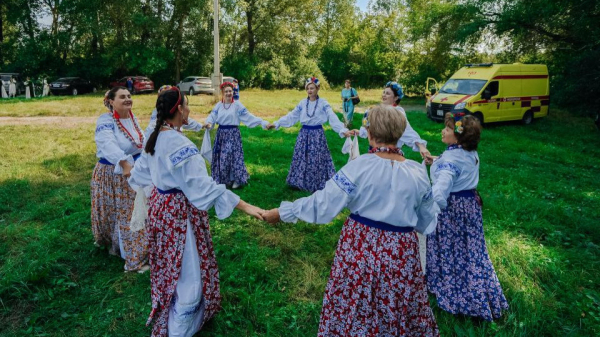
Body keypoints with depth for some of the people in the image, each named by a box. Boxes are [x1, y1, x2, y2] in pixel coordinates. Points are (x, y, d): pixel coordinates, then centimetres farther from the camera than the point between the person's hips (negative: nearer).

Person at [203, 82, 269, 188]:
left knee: (234, 156, -3)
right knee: (221, 157, 8)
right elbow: (212, 116, -5)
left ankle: (237, 179, 12)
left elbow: (248, 117, -10)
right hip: (221, 134, 4)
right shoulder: (218, 105, 6)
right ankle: (222, 179, 24)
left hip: (233, 134, -4)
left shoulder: (237, 104, -5)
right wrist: (208, 122, -29)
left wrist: (263, 122, -20)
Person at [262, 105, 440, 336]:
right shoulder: (418, 172, -7)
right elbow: (427, 222, 5)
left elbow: (323, 202, -15)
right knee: (401, 309, 21)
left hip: (361, 247, -2)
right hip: (401, 251, 3)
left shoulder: (360, 166, -18)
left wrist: (281, 212, -4)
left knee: (354, 308, 17)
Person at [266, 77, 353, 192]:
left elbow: (333, 118, -17)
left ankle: (319, 186, 12)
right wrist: (276, 123, 2)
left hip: (317, 134, -4)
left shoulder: (323, 103, -7)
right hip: (304, 134, 4)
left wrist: (343, 130, -31)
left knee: (317, 160, 1)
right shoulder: (302, 103, 4)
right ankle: (300, 183, 23)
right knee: (301, 158, 9)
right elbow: (291, 116, 7)